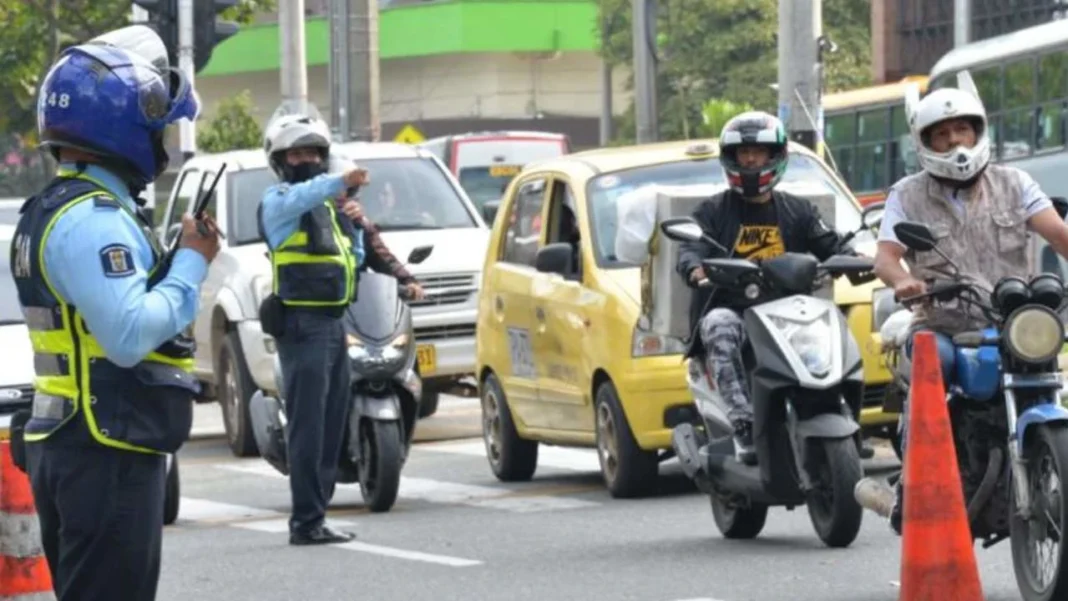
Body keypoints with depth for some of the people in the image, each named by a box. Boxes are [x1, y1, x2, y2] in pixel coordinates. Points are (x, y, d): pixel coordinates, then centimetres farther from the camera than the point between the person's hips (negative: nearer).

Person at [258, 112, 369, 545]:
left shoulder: (329, 204, 22)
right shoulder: (278, 200, -4)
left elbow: (353, 262, 28)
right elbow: (302, 197, -30)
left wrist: (352, 227, 10)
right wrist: (340, 182, -47)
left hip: (333, 322, 9)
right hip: (302, 324, -9)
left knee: (333, 426, 11)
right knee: (308, 426, -12)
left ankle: (316, 513, 17)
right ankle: (307, 521, -14)